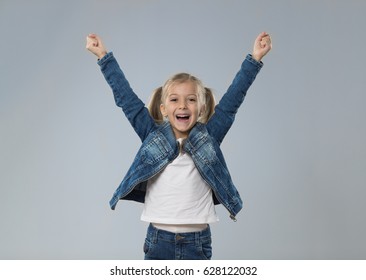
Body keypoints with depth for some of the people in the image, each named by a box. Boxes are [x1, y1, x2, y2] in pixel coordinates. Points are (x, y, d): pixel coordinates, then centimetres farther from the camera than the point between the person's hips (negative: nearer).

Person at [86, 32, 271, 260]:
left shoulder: (208, 139, 1)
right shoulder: (153, 137, 2)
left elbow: (232, 99, -1)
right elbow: (126, 97, 2)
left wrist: (255, 58, -4)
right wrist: (104, 56, 2)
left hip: (198, 243, 0)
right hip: (158, 242, 0)